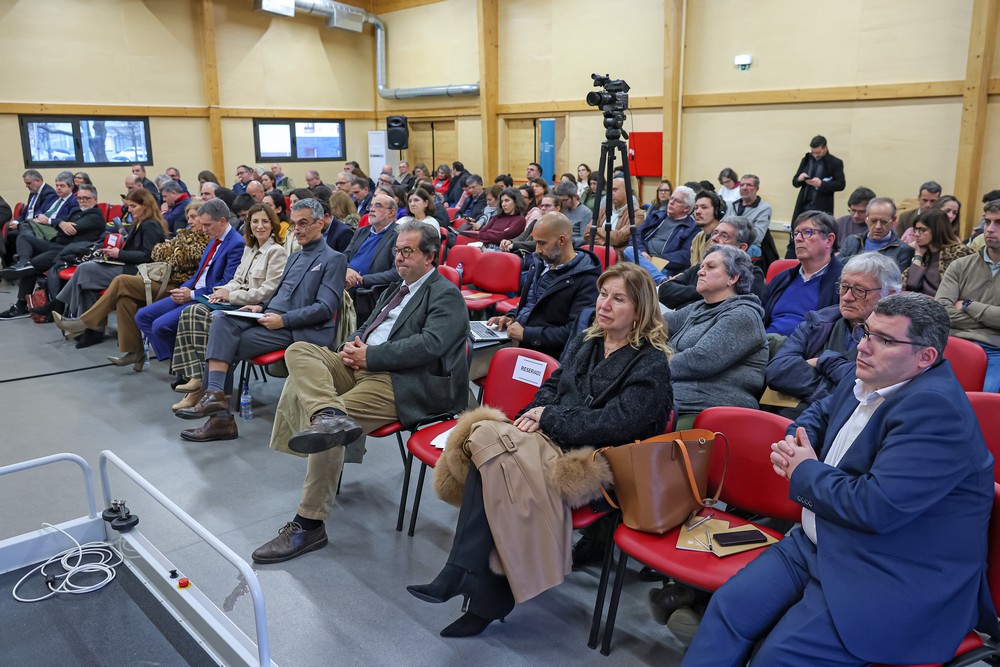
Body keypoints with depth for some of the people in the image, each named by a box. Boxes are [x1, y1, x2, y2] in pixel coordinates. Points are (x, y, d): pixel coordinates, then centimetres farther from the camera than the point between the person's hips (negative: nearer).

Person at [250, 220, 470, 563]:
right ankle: (330, 415, -38)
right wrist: (352, 345, 3)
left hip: (402, 381, -9)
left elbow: (430, 344, -17)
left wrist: (370, 355, -16)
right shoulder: (397, 289, 27)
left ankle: (309, 525, -17)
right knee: (299, 351, -11)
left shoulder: (445, 294, -2)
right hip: (362, 365, 9)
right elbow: (367, 326, 28)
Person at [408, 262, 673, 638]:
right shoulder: (585, 342, 17)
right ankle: (473, 584, -26)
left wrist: (550, 418, -13)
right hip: (556, 440, 6)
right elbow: (552, 387, 19)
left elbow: (617, 422, -16)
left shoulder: (651, 363, -6)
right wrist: (538, 413, -4)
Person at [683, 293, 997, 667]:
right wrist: (793, 446, 3)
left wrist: (805, 471, -11)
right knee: (729, 606, -3)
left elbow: (877, 507, -29)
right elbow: (817, 414, 28)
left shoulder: (935, 406, -22)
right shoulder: (866, 383, 6)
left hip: (891, 581, -9)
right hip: (818, 545, 9)